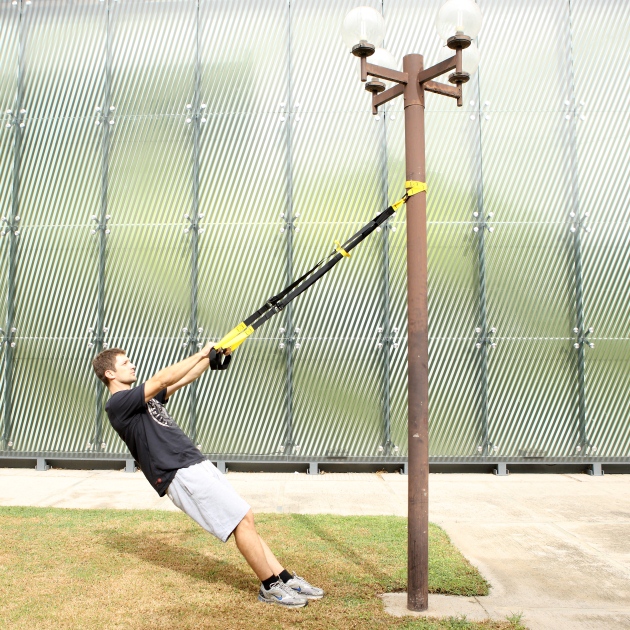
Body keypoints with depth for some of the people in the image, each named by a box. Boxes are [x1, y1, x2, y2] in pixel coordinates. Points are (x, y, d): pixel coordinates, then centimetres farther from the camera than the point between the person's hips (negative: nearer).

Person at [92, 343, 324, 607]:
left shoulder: (144, 397, 22)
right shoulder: (118, 405, -7)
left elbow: (182, 380, 21)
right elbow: (163, 379, -17)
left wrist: (213, 357, 10)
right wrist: (202, 354, -11)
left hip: (197, 465, 9)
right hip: (181, 474, -9)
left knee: (245, 518, 6)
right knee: (243, 518, -11)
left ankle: (285, 579, 10)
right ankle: (270, 587, 2)